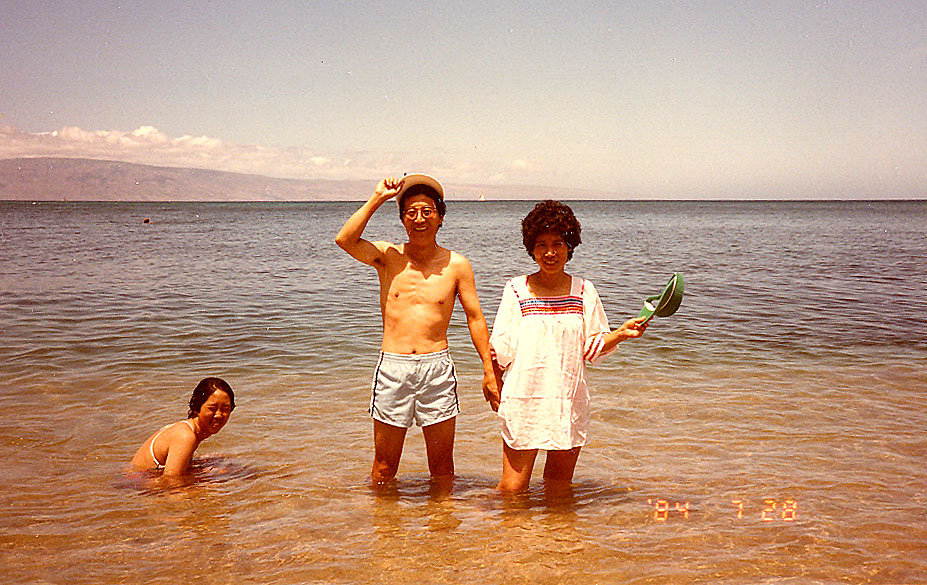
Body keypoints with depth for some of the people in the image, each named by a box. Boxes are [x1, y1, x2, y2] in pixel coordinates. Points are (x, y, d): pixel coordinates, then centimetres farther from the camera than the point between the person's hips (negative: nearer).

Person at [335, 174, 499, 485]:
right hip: (392, 367, 0)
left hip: (437, 368, 0)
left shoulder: (456, 265, 3)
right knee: (384, 467, 8)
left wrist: (489, 371, 6)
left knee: (442, 465, 8)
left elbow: (475, 318, 8)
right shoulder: (388, 257, 3)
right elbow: (344, 240, -14)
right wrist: (376, 199, -11)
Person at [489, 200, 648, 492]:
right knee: (513, 485, -2)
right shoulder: (517, 289, 1)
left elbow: (593, 346, 7)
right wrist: (494, 382, -8)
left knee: (559, 485, 10)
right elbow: (501, 347, 3)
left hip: (569, 400, 2)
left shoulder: (583, 290, 5)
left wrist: (622, 333, -8)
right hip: (523, 399, -2)